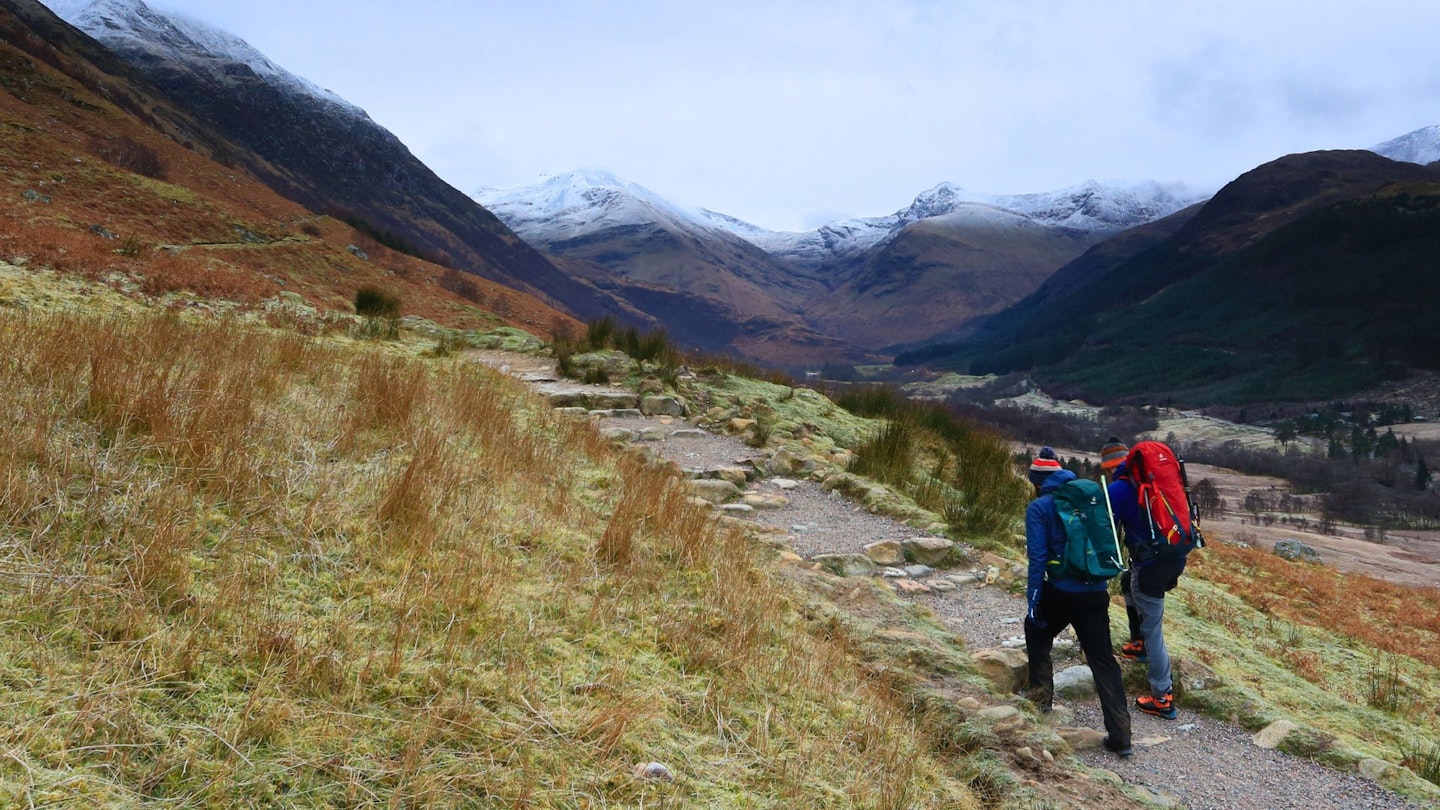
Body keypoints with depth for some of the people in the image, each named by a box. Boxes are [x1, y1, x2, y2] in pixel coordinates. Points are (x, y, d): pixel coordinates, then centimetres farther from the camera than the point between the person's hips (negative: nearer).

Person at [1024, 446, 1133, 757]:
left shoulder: (1039, 507, -5)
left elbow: (1037, 557, -10)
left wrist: (1033, 601, -6)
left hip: (1062, 592, -4)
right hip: (1097, 593, 4)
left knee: (1036, 633, 26)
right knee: (1103, 660, 7)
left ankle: (1041, 696, 25)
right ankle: (1120, 736, 3)